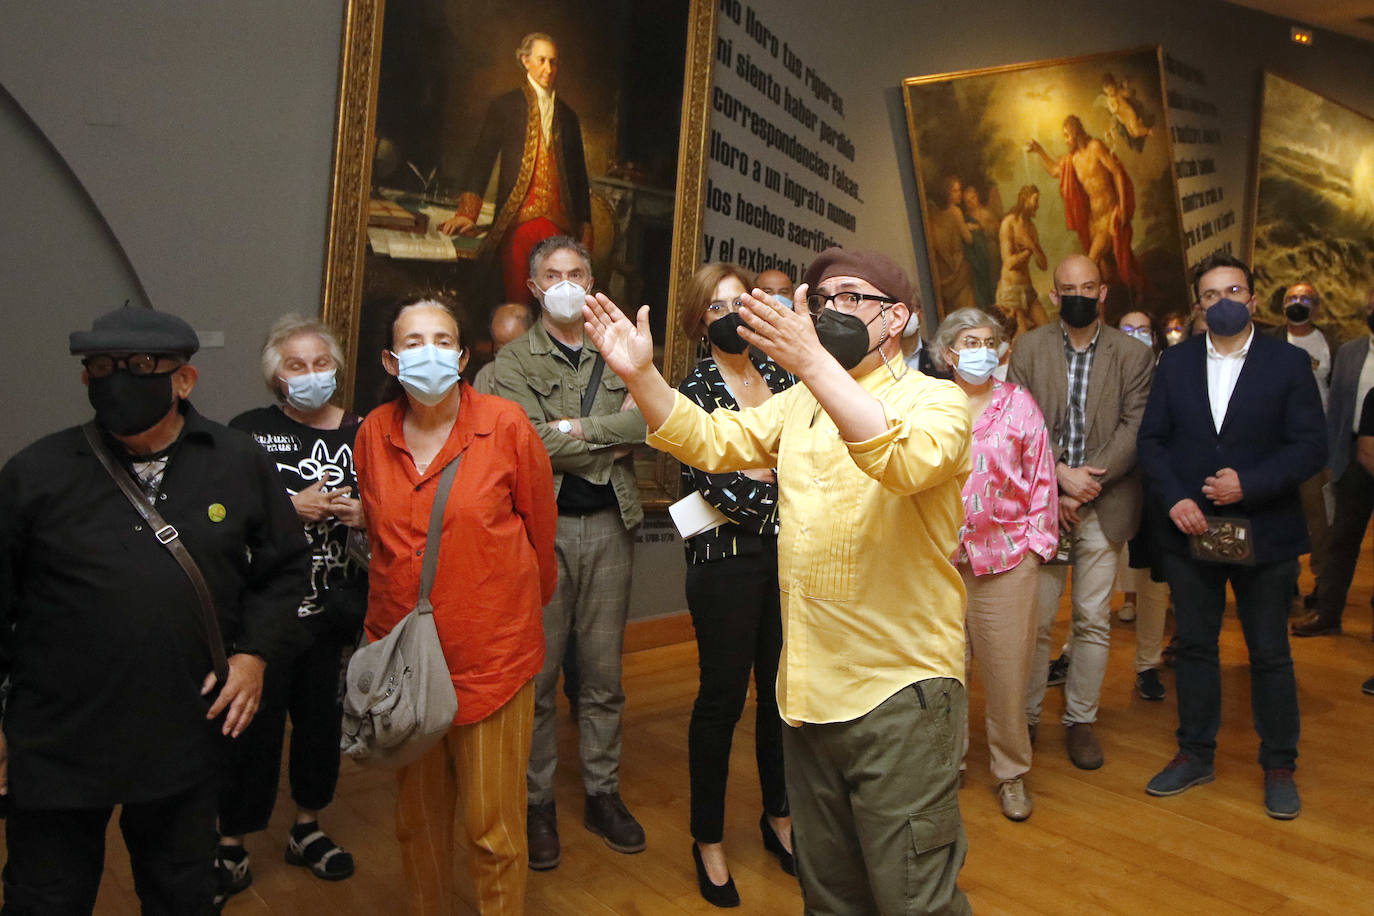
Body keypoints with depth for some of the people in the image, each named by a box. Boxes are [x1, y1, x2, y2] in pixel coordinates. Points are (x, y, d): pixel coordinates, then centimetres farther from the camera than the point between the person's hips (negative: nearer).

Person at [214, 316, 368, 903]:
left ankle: (308, 829, 33)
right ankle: (231, 848, 21)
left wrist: (365, 515, -8)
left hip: (338, 607, 3)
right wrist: (293, 508, -16)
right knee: (254, 722, 3)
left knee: (324, 717, 13)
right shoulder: (249, 431, -1)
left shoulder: (361, 433, 6)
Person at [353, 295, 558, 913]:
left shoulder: (505, 425, -9)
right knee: (417, 818, 18)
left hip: (492, 655, -3)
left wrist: (521, 605, 15)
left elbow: (539, 530, 3)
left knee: (492, 827, 4)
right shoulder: (373, 434, 2)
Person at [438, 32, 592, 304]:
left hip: (559, 222, 3)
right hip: (517, 219, -3)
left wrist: (585, 225, 16)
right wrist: (467, 212, -11)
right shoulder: (504, 106, 11)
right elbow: (482, 157, 1)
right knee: (516, 299, -9)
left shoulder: (567, 116, 21)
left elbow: (579, 175, 23)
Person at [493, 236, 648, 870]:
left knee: (603, 672, 11)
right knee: (538, 672, 3)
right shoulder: (514, 362, 3)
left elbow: (651, 419, -5)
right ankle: (538, 803, 18)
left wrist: (576, 428, -12)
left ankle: (602, 793, 25)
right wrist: (613, 437, -6)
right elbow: (530, 443, -12)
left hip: (609, 526, 3)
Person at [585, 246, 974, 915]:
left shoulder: (936, 398, -7)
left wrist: (811, 360, -37)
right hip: (808, 685, 6)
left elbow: (908, 462, -29)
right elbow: (712, 440, 4)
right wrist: (641, 375, -11)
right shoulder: (799, 403, 13)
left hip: (900, 689, -6)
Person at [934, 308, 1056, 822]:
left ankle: (1011, 773, 20)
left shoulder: (1018, 404, 5)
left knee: (1006, 668, 3)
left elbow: (1041, 478, 6)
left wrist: (1037, 540, 0)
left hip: (1006, 554, -1)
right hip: (940, 555, 1)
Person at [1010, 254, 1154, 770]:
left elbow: (1134, 428, -3)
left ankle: (1080, 721, 21)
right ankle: (1025, 718, 17)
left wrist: (1086, 482, -13)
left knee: (1093, 621, 7)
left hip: (1102, 506, 1)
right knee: (1035, 619, 3)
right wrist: (1059, 474, -14)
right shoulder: (1028, 348, 5)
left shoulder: (1133, 355, 5)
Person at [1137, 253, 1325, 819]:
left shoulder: (1289, 363, -2)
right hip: (1189, 532, 2)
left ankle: (1279, 766, 24)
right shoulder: (1175, 364, 5)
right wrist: (1174, 499, -12)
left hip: (1264, 533, -2)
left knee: (1270, 654, 8)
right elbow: (1152, 440, 2)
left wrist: (1249, 484, -20)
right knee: (1194, 646, 12)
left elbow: (1309, 447, -7)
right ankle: (1195, 755, 27)